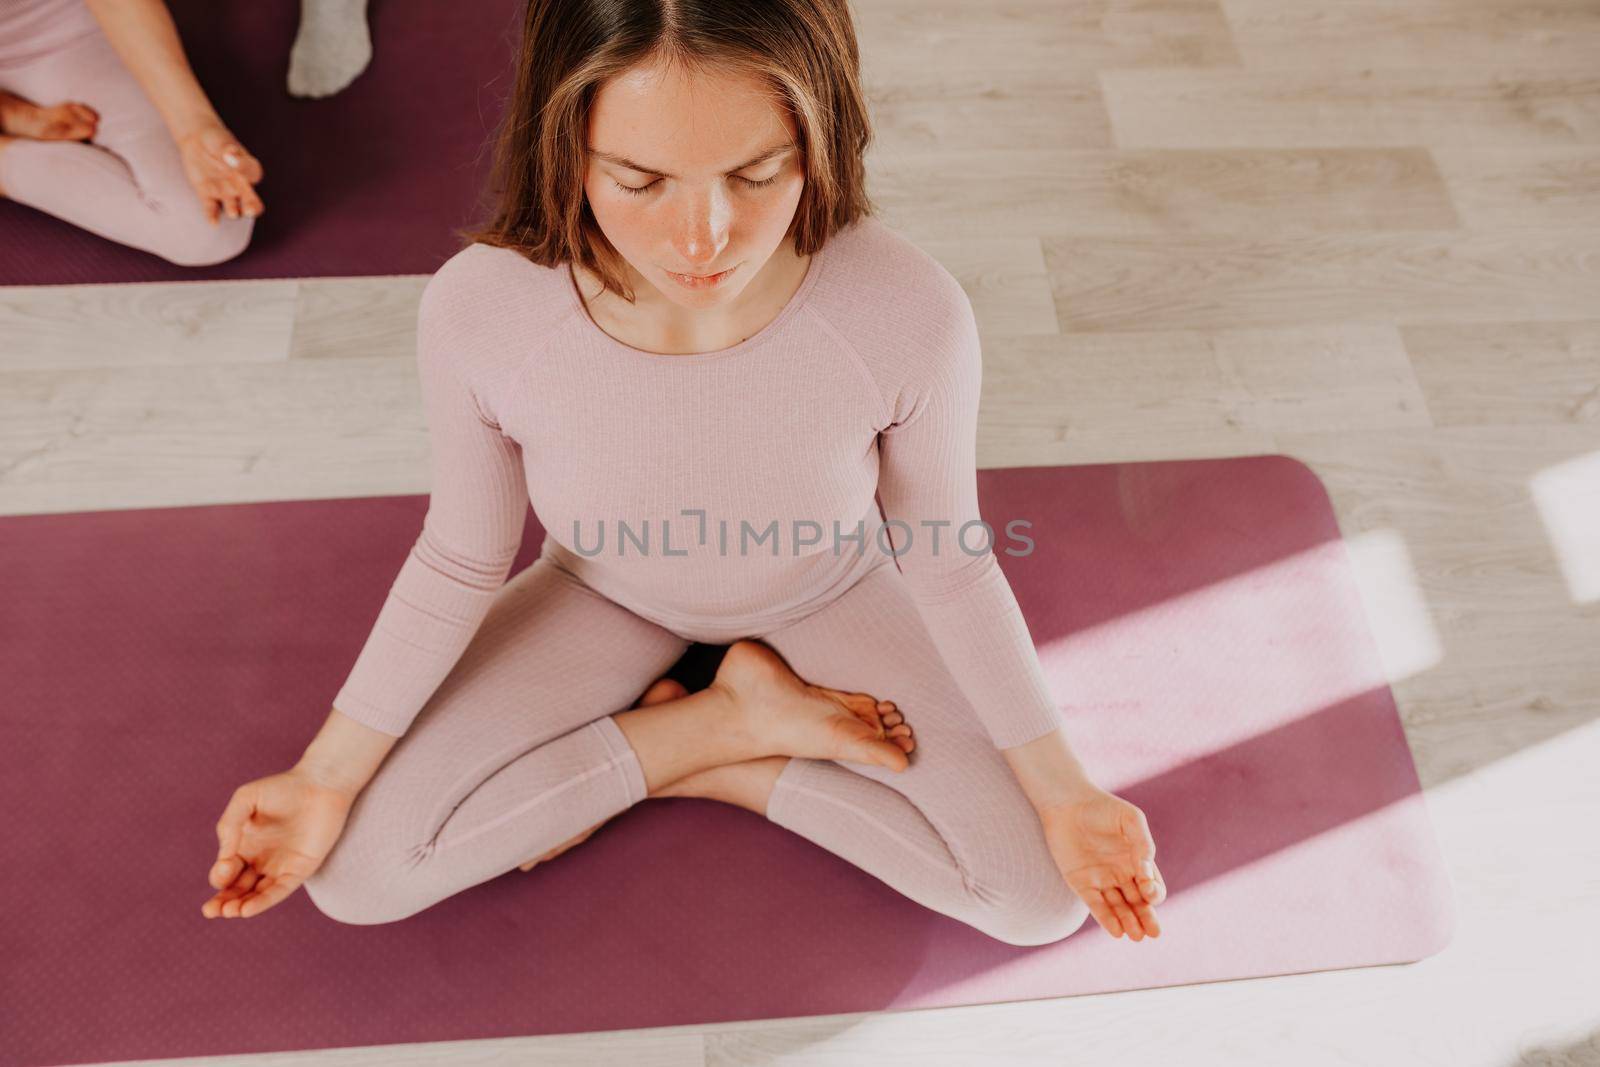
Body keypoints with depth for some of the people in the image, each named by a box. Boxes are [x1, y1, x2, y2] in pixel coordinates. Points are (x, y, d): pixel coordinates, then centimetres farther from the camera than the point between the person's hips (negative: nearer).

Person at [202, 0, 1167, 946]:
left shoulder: (911, 314, -34)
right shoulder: (476, 314, -31)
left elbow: (946, 561, -15)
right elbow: (459, 567, -12)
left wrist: (1063, 790, -14)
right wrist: (327, 778, -12)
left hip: (829, 594, 0)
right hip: (607, 596, 1)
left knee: (1041, 896, -8)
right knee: (354, 872, -8)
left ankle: (691, 753, 3)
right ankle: (742, 715, -1)